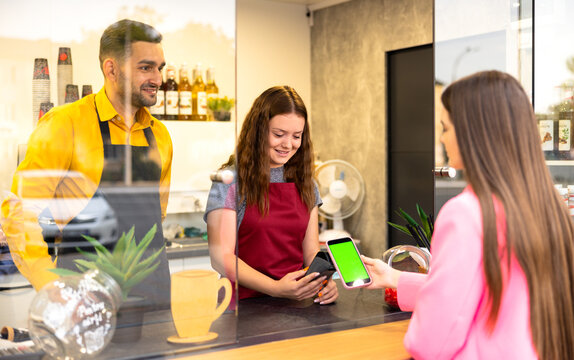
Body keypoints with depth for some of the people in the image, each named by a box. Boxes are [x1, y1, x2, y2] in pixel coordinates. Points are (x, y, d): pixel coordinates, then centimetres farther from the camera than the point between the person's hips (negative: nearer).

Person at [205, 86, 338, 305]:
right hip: (246, 303, -3)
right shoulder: (229, 181, -2)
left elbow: (311, 252, 15)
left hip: (296, 303, 4)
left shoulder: (305, 185, 15)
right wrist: (275, 288, -20)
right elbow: (221, 258, -8)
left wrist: (324, 283, -7)